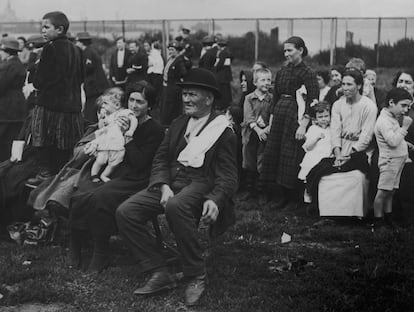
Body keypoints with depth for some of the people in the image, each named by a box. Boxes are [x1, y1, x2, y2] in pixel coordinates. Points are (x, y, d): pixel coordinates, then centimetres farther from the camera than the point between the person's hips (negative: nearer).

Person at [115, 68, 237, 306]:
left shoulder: (224, 132, 0)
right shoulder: (178, 124, 19)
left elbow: (228, 176, -6)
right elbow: (161, 159, 13)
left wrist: (215, 200, -27)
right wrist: (164, 186, -8)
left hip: (200, 184, -6)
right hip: (170, 182, 7)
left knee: (176, 206, -40)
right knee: (126, 212, -14)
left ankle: (196, 276, -22)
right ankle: (160, 273, -7)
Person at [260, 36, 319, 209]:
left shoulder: (307, 73, -9)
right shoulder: (282, 72, 11)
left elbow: (312, 102, -16)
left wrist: (303, 125, -23)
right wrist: (273, 116, 9)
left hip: (295, 116, -7)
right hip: (279, 114, 7)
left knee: (290, 155, -1)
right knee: (272, 152, 8)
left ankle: (288, 197, 12)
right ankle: (273, 191, 20)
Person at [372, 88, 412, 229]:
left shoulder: (393, 118, 13)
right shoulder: (384, 121, -18)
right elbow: (393, 141, -27)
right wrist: (404, 127, -20)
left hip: (397, 160, 10)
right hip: (390, 161, -10)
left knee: (390, 192, 14)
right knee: (383, 192, -4)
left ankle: (388, 220, 21)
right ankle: (377, 221, 3)